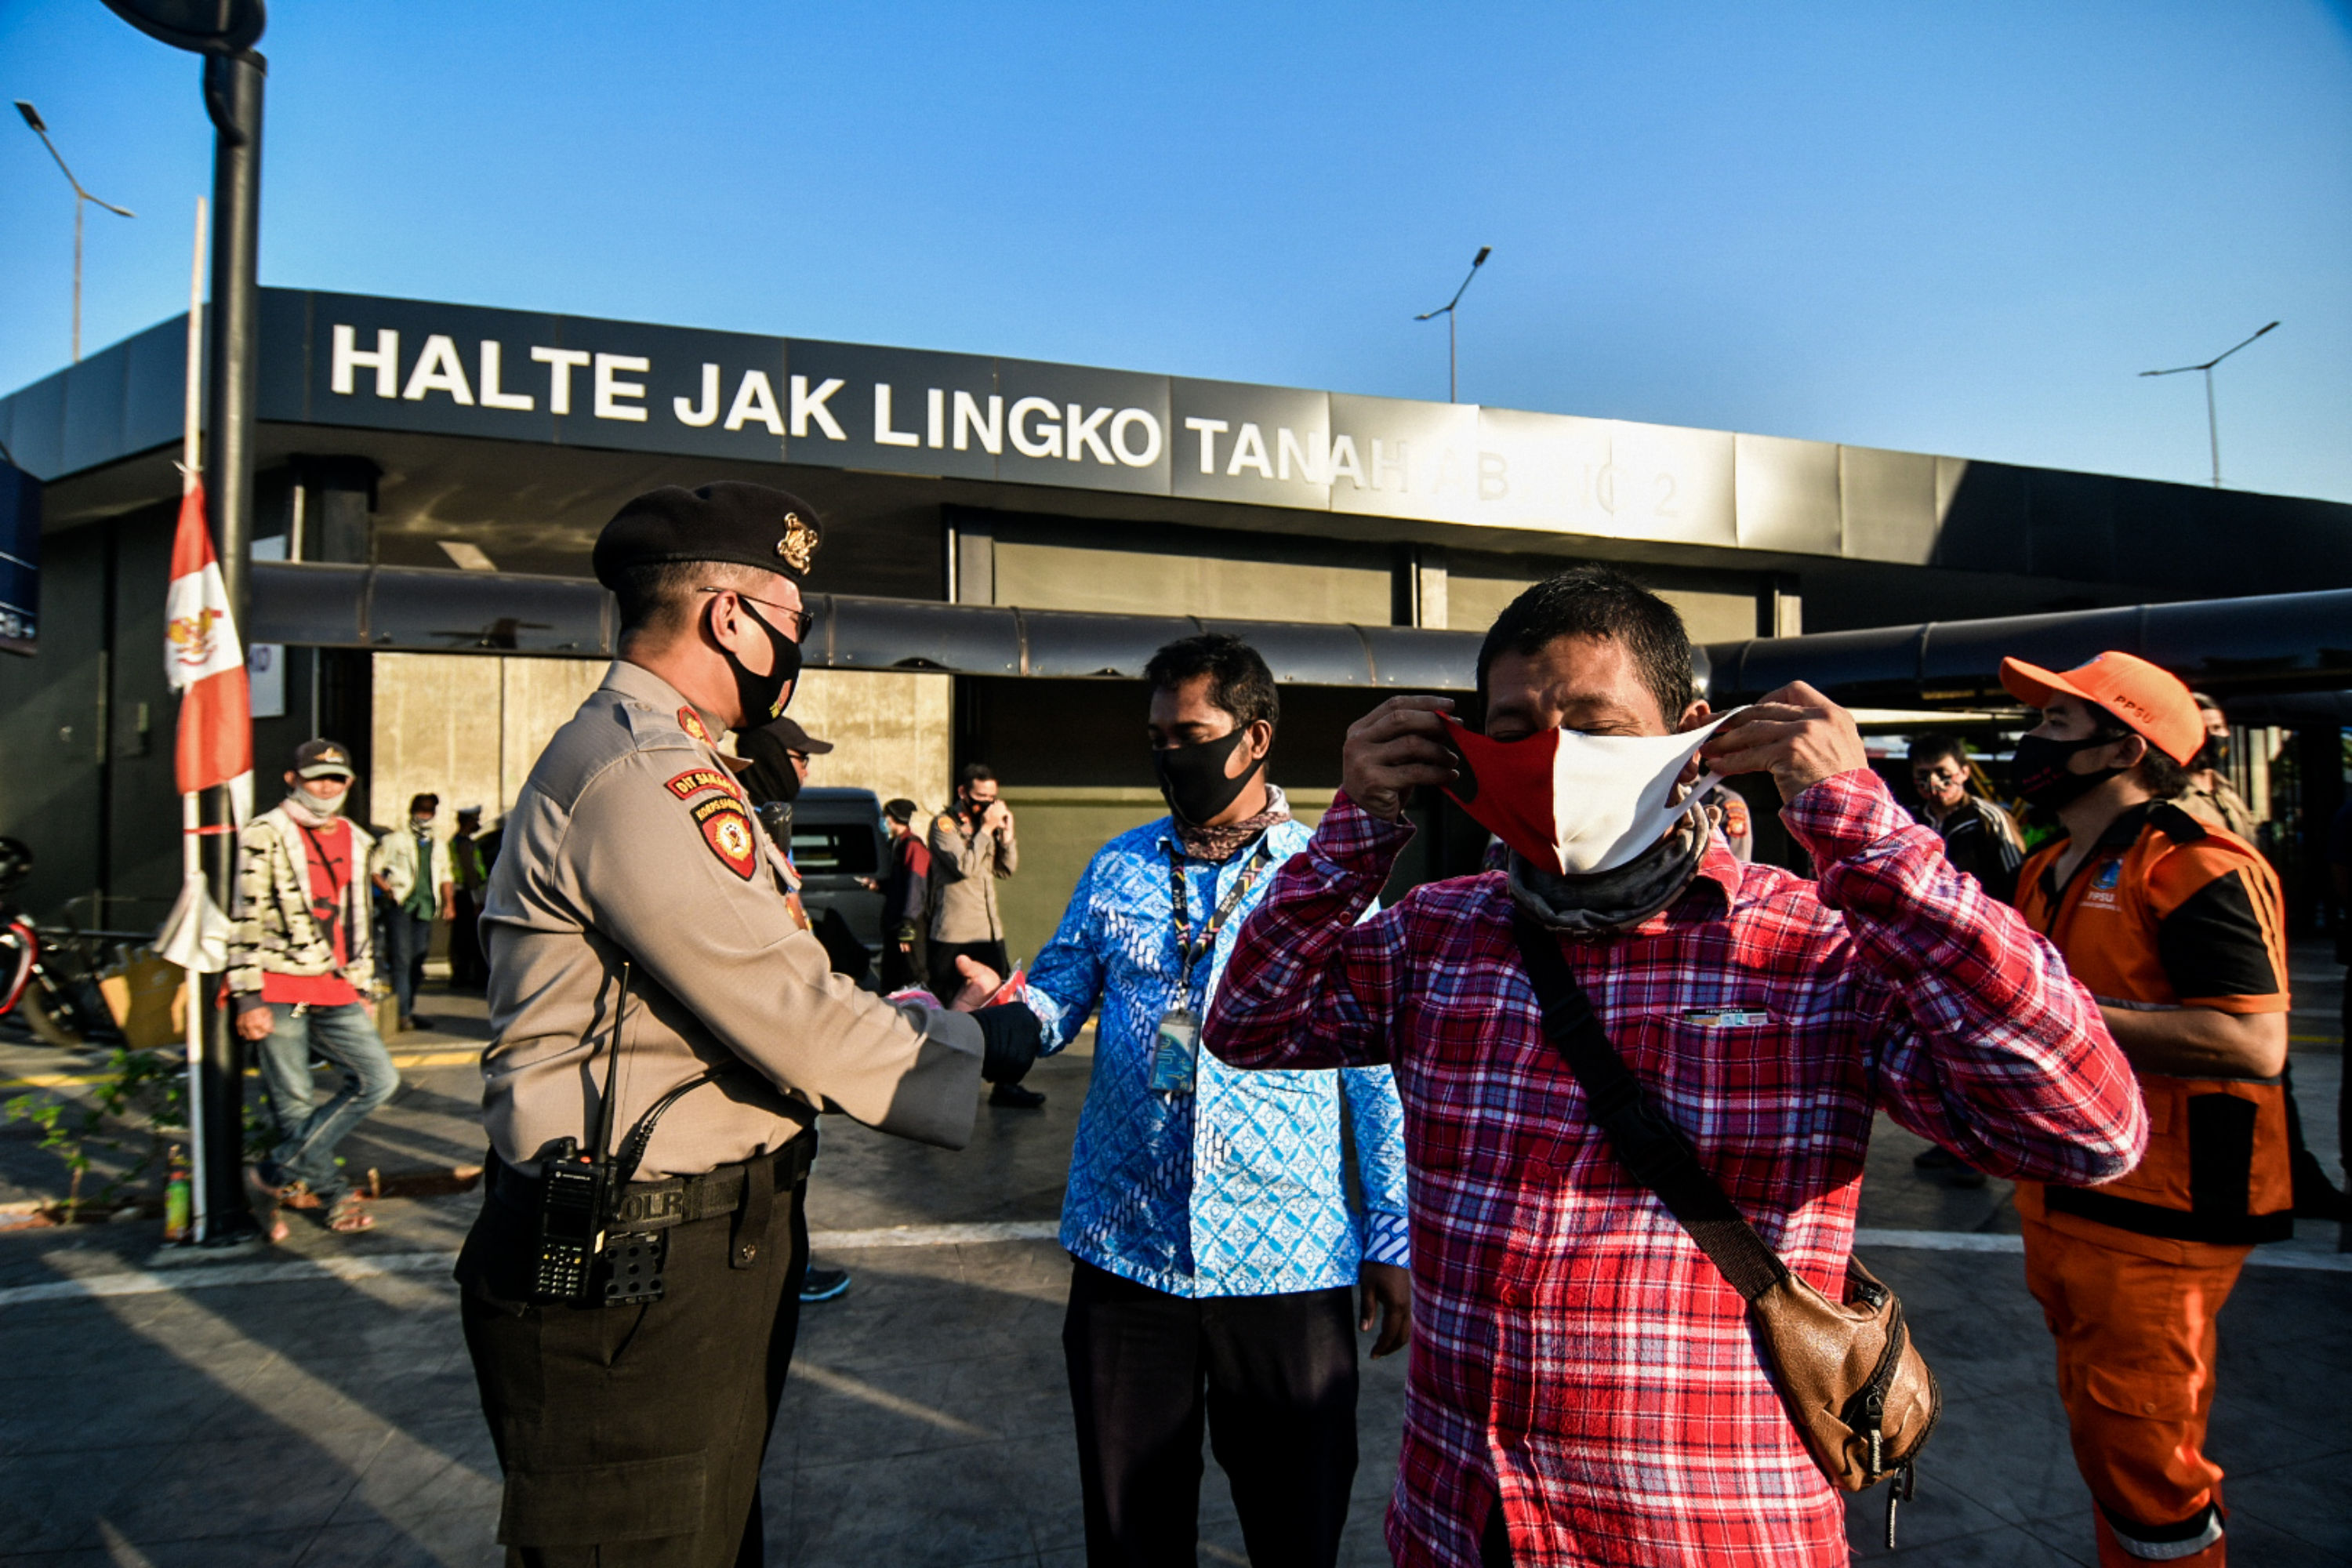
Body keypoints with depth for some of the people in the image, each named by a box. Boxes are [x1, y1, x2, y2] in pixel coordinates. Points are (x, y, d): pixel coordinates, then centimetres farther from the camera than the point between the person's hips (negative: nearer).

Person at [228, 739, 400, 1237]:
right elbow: (246, 920, -7)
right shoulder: (265, 835, -3)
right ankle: (335, 1195, 16)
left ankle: (284, 1169, 8)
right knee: (294, 1103, 1)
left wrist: (362, 987, 20)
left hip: (335, 992, 6)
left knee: (379, 1079, -3)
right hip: (278, 992, -6)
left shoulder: (355, 840, 16)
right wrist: (248, 998, -12)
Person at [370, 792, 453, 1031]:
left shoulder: (439, 847, 21)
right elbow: (374, 869, 2)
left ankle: (410, 1011, 15)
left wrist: (448, 903, 14)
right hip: (401, 906, -4)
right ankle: (402, 1013, -12)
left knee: (417, 962, 6)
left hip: (426, 909, 5)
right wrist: (388, 890, -13)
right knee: (402, 960, -11)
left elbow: (445, 877, 27)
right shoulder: (395, 841, 7)